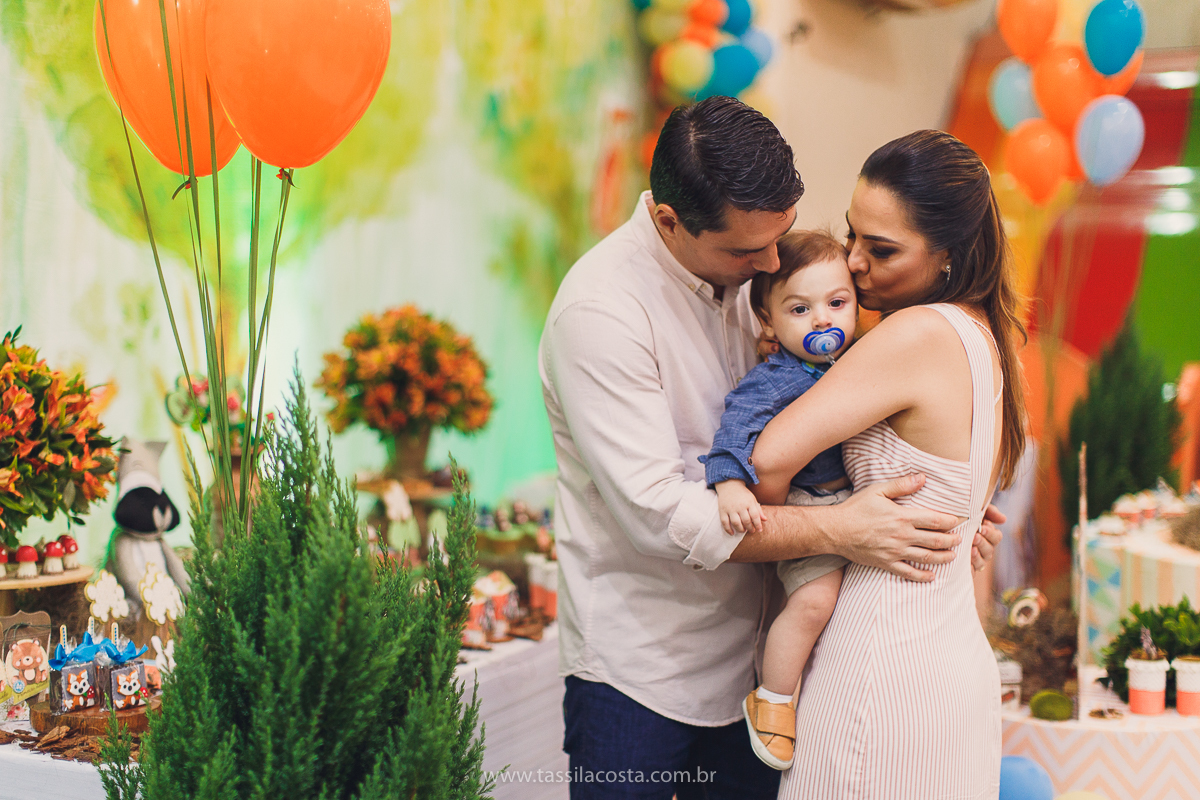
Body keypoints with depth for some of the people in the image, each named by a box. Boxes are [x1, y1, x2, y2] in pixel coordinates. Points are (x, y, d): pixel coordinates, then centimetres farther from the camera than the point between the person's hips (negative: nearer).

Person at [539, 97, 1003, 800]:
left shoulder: (745, 269, 2)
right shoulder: (599, 312, -21)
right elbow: (661, 515, -26)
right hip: (641, 672, -6)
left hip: (752, 655, 6)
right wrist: (838, 530, -25)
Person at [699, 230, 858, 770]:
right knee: (814, 597, -24)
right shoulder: (776, 378, -15)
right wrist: (730, 483, -41)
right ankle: (772, 700, -4)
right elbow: (739, 423, -27)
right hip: (802, 509, -8)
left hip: (857, 498, 8)